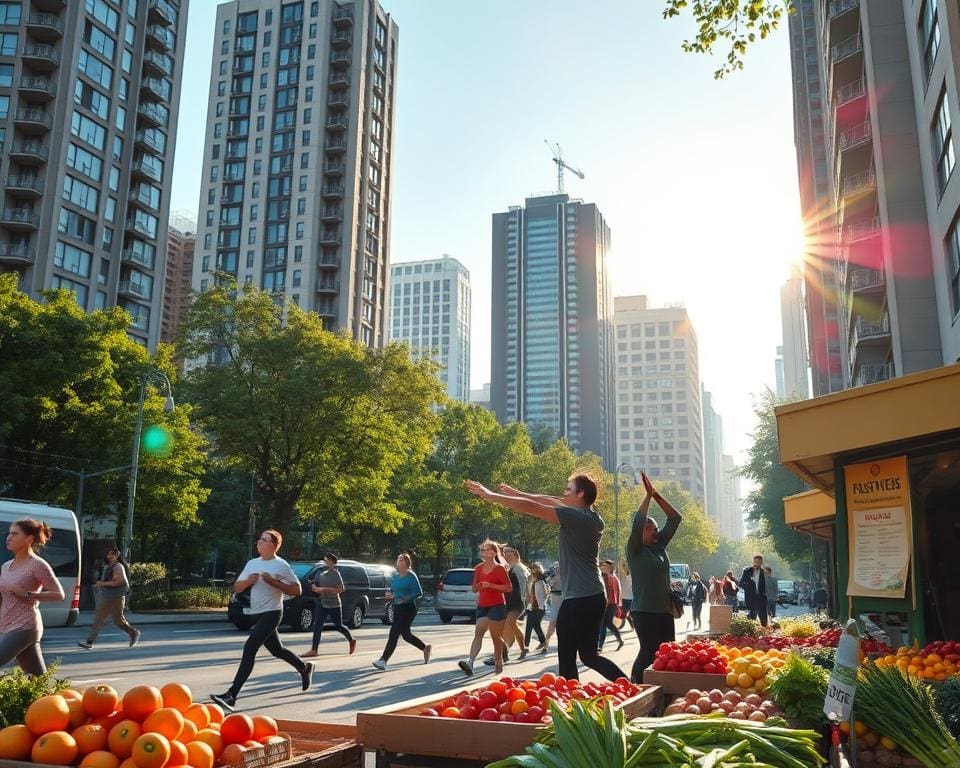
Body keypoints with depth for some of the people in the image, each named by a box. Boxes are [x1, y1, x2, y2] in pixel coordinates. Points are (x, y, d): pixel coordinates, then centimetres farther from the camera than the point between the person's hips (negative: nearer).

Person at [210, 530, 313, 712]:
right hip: (257, 614, 7)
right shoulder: (252, 563, 9)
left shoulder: (281, 565, -9)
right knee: (277, 650, 18)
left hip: (271, 613, -7)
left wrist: (273, 582, -19)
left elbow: (296, 590, -10)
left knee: (249, 649, -18)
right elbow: (236, 587, 11)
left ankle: (231, 695, -19)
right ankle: (305, 668, 42)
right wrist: (248, 581, -10)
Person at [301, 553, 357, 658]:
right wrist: (317, 589, 1)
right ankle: (314, 650, -5)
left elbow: (340, 589, -17)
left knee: (338, 626, 6)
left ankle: (351, 641, 30)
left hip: (334, 605, -7)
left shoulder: (335, 574, -12)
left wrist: (325, 589, -21)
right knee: (317, 626, -5)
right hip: (322, 604, 7)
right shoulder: (322, 573, 10)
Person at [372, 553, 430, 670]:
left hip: (408, 609, -8)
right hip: (397, 608, 8)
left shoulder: (411, 576, -10)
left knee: (394, 633, -13)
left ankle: (383, 660, -12)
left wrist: (406, 598, -26)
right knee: (405, 634, 16)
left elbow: (419, 593, -13)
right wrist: (390, 595, -1)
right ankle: (425, 648, 38)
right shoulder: (395, 576, 11)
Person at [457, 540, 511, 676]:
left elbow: (509, 587, -8)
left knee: (496, 636, 1)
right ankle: (470, 662, -24)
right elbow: (474, 589, 19)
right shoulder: (478, 569, 13)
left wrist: (490, 585, -16)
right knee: (478, 633, -10)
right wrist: (478, 586, -6)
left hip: (497, 605, -5)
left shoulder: (499, 568, -3)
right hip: (482, 605, 5)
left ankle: (498, 662, 17)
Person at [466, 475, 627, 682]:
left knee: (567, 657, 1)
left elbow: (531, 508, -14)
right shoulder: (591, 516, 9)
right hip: (594, 596, 9)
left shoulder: (577, 516, -16)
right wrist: (518, 493, 22)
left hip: (578, 599, -9)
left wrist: (490, 496, -7)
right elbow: (549, 501, 18)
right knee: (589, 655, 17)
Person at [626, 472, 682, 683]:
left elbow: (675, 519, 14)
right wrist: (648, 495, -13)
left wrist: (657, 495, 5)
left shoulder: (659, 546, 13)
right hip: (644, 610, -7)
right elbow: (637, 522, -21)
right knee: (649, 652, -11)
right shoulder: (635, 550, -4)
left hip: (665, 609, 7)